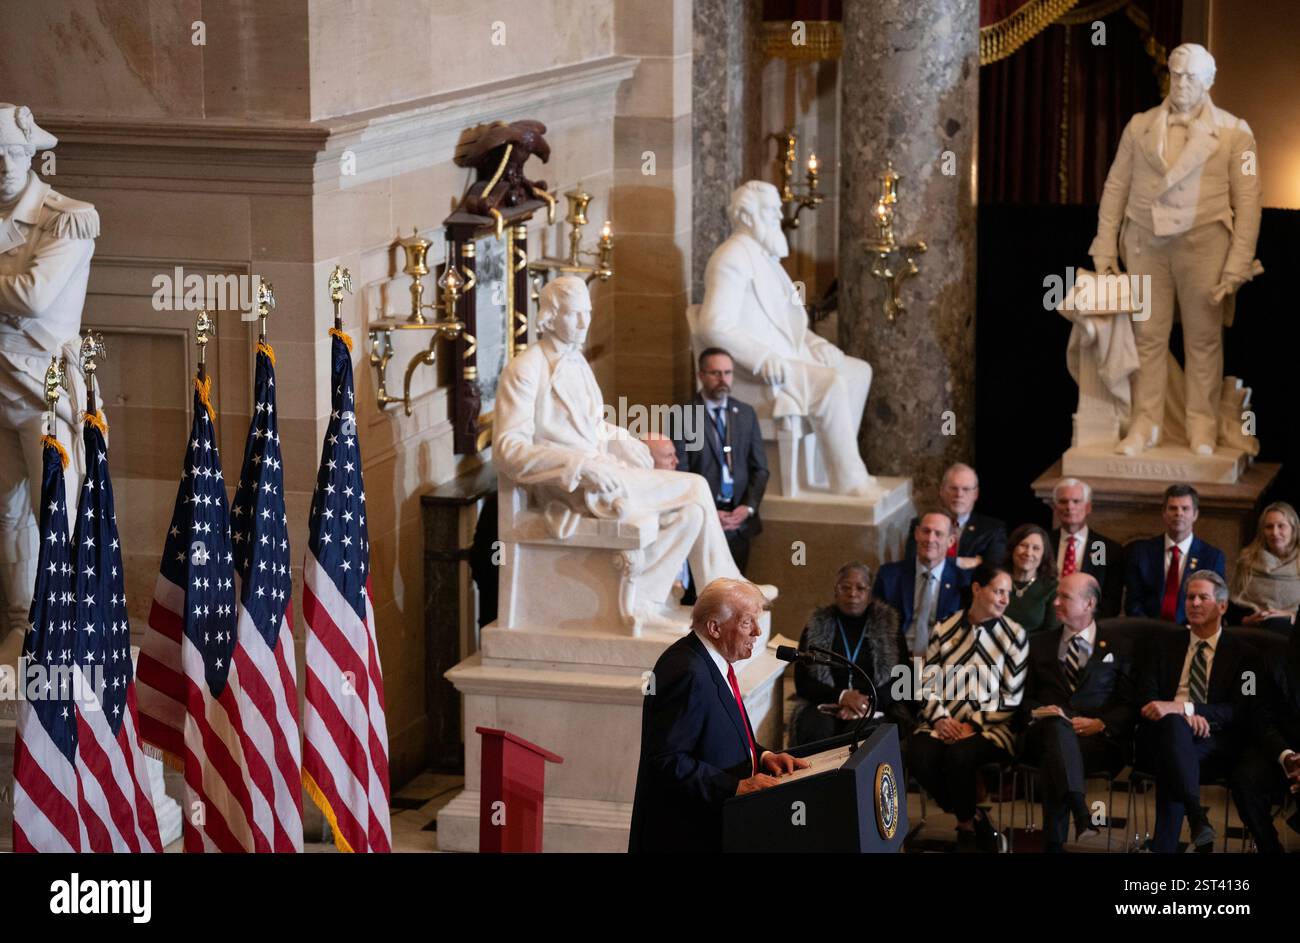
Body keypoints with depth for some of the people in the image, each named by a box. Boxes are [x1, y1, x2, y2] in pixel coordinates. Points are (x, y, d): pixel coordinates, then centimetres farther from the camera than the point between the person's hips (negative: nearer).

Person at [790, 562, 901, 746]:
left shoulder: (888, 625, 13)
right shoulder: (817, 626, 13)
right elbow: (802, 683, 6)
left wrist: (868, 703, -13)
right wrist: (841, 696, -12)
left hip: (873, 708, 0)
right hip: (824, 706, 0)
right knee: (816, 731, -35)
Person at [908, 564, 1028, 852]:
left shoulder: (1014, 636, 3)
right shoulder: (945, 630, 10)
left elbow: (1012, 696, 0)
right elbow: (927, 683, 8)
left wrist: (974, 724, -11)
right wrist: (939, 717, -10)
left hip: (990, 727, -3)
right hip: (945, 724, 3)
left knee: (958, 754, -35)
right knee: (919, 754, -30)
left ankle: (966, 820, -4)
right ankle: (971, 818, -5)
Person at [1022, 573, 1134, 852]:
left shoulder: (1117, 648, 17)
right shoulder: (1039, 644, 25)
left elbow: (1129, 705, 9)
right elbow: (1024, 697, 19)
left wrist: (1101, 723, -10)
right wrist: (1036, 712, -5)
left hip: (1099, 739, -1)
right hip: (1045, 732, 1)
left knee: (1054, 755, -38)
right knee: (1057, 723, -39)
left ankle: (1055, 838, -45)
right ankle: (1082, 815, -59)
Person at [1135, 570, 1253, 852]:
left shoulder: (1241, 654, 14)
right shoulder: (1162, 646, 21)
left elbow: (1239, 712, -2)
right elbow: (1145, 699, 7)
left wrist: (1181, 706, -19)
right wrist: (1184, 715, -17)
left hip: (1213, 747, -1)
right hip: (1159, 737, 1)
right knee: (1173, 723, -38)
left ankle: (1163, 846, -40)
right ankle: (1196, 817, -48)